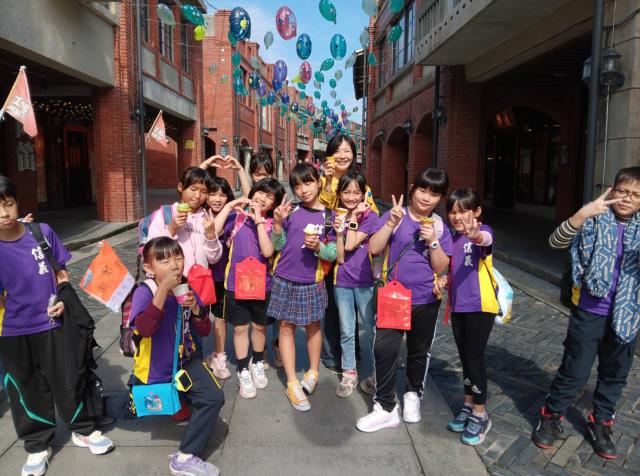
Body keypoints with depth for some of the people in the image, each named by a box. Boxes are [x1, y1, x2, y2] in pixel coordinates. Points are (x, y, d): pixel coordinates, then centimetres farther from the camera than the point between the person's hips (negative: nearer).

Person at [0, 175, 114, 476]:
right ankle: (38, 445, 35)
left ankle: (83, 430, 35)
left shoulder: (43, 232, -9)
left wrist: (62, 300, -9)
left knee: (66, 381, 13)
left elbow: (60, 273, 4)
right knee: (27, 390, 15)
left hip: (50, 324, 1)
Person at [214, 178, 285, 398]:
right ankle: (243, 371, 25)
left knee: (259, 325, 17)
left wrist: (259, 221, -20)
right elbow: (214, 232, -18)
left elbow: (268, 251, -18)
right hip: (235, 283, -1)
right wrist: (229, 205, -15)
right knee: (240, 327, 9)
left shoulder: (271, 224, -3)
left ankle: (257, 364, 40)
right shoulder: (236, 217, -4)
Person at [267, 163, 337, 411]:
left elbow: (333, 253, -3)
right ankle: (292, 383, 17)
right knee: (286, 327, 6)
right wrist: (278, 223, -15)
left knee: (313, 325, 15)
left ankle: (313, 371, 36)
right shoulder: (290, 210, -2)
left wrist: (318, 246, -22)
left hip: (312, 281, 0)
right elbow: (278, 245, 0)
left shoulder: (329, 216, -3)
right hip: (285, 279, 1)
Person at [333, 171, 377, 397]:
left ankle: (373, 373, 25)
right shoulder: (336, 217, 3)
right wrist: (338, 231, -15)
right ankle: (349, 374, 25)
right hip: (342, 282, 3)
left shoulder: (369, 216, -5)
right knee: (346, 332, 11)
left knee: (371, 330, 9)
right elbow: (339, 257, -4)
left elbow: (351, 245, -17)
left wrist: (354, 216, -13)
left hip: (365, 282, -2)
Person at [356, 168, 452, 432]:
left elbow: (441, 267, -2)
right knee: (384, 349, -9)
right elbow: (374, 248, -14)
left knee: (420, 351, 16)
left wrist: (433, 241, -16)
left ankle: (413, 395, 40)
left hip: (426, 300, 2)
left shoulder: (440, 227, 1)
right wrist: (391, 222, -22)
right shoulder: (395, 215, -5)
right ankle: (385, 408, 7)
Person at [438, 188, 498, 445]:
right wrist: (443, 280, 1)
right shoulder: (454, 237, 11)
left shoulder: (483, 230, -10)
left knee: (475, 358, -1)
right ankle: (468, 406, 32)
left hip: (480, 306, -6)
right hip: (458, 306, 7)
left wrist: (477, 236, -60)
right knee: (465, 357, 16)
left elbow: (486, 239, -37)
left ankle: (480, 414, 16)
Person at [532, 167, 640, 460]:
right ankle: (552, 417, 24)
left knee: (615, 374, 17)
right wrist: (582, 213, -33)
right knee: (574, 371, 5)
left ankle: (601, 422, 37)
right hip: (589, 312, -3)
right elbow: (555, 242, -19)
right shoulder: (595, 220, -6)